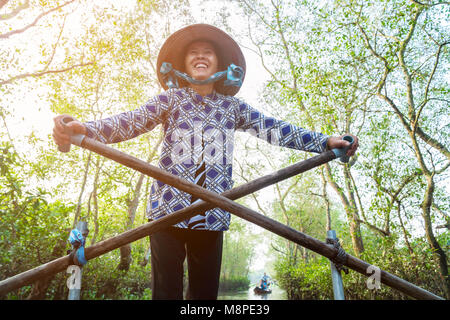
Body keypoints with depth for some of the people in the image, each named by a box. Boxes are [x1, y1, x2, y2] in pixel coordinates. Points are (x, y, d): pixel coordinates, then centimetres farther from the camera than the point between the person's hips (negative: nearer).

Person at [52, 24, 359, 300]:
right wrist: (85, 128, -24)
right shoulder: (171, 99, 8)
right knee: (167, 291, -1)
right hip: (168, 208, -1)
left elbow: (274, 129, 6)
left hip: (212, 214, 2)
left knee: (206, 292, 7)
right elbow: (131, 121, -5)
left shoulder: (232, 106, 13)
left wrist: (324, 142, -3)